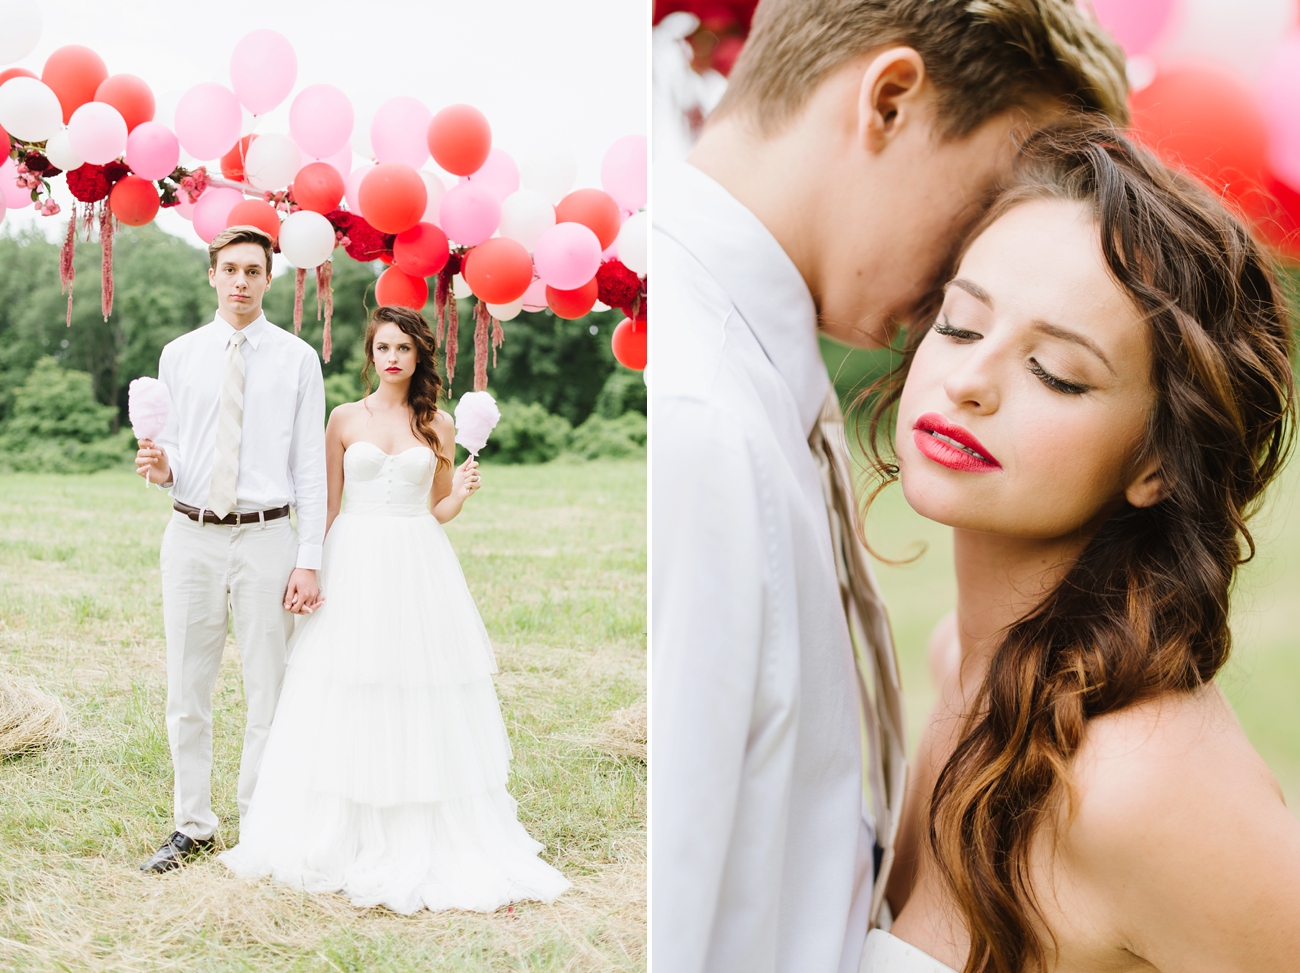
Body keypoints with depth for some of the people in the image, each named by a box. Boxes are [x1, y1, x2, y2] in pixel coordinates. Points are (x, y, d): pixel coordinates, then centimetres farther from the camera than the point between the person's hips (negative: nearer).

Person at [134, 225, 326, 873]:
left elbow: (311, 464, 0)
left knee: (268, 692, 3)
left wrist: (309, 560, -6)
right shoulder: (178, 355, 8)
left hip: (266, 536, -2)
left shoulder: (297, 359, 2)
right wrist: (160, 466, -13)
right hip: (191, 535, 2)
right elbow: (170, 449, 12)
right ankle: (193, 826, 21)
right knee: (186, 692, 7)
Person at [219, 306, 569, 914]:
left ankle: (423, 845, 12)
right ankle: (345, 840, 14)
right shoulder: (345, 418, 5)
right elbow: (327, 505, 6)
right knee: (346, 709, 2)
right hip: (354, 566, 0)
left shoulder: (439, 426, 6)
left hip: (419, 567, 0)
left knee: (421, 709, 1)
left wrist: (461, 493, -7)